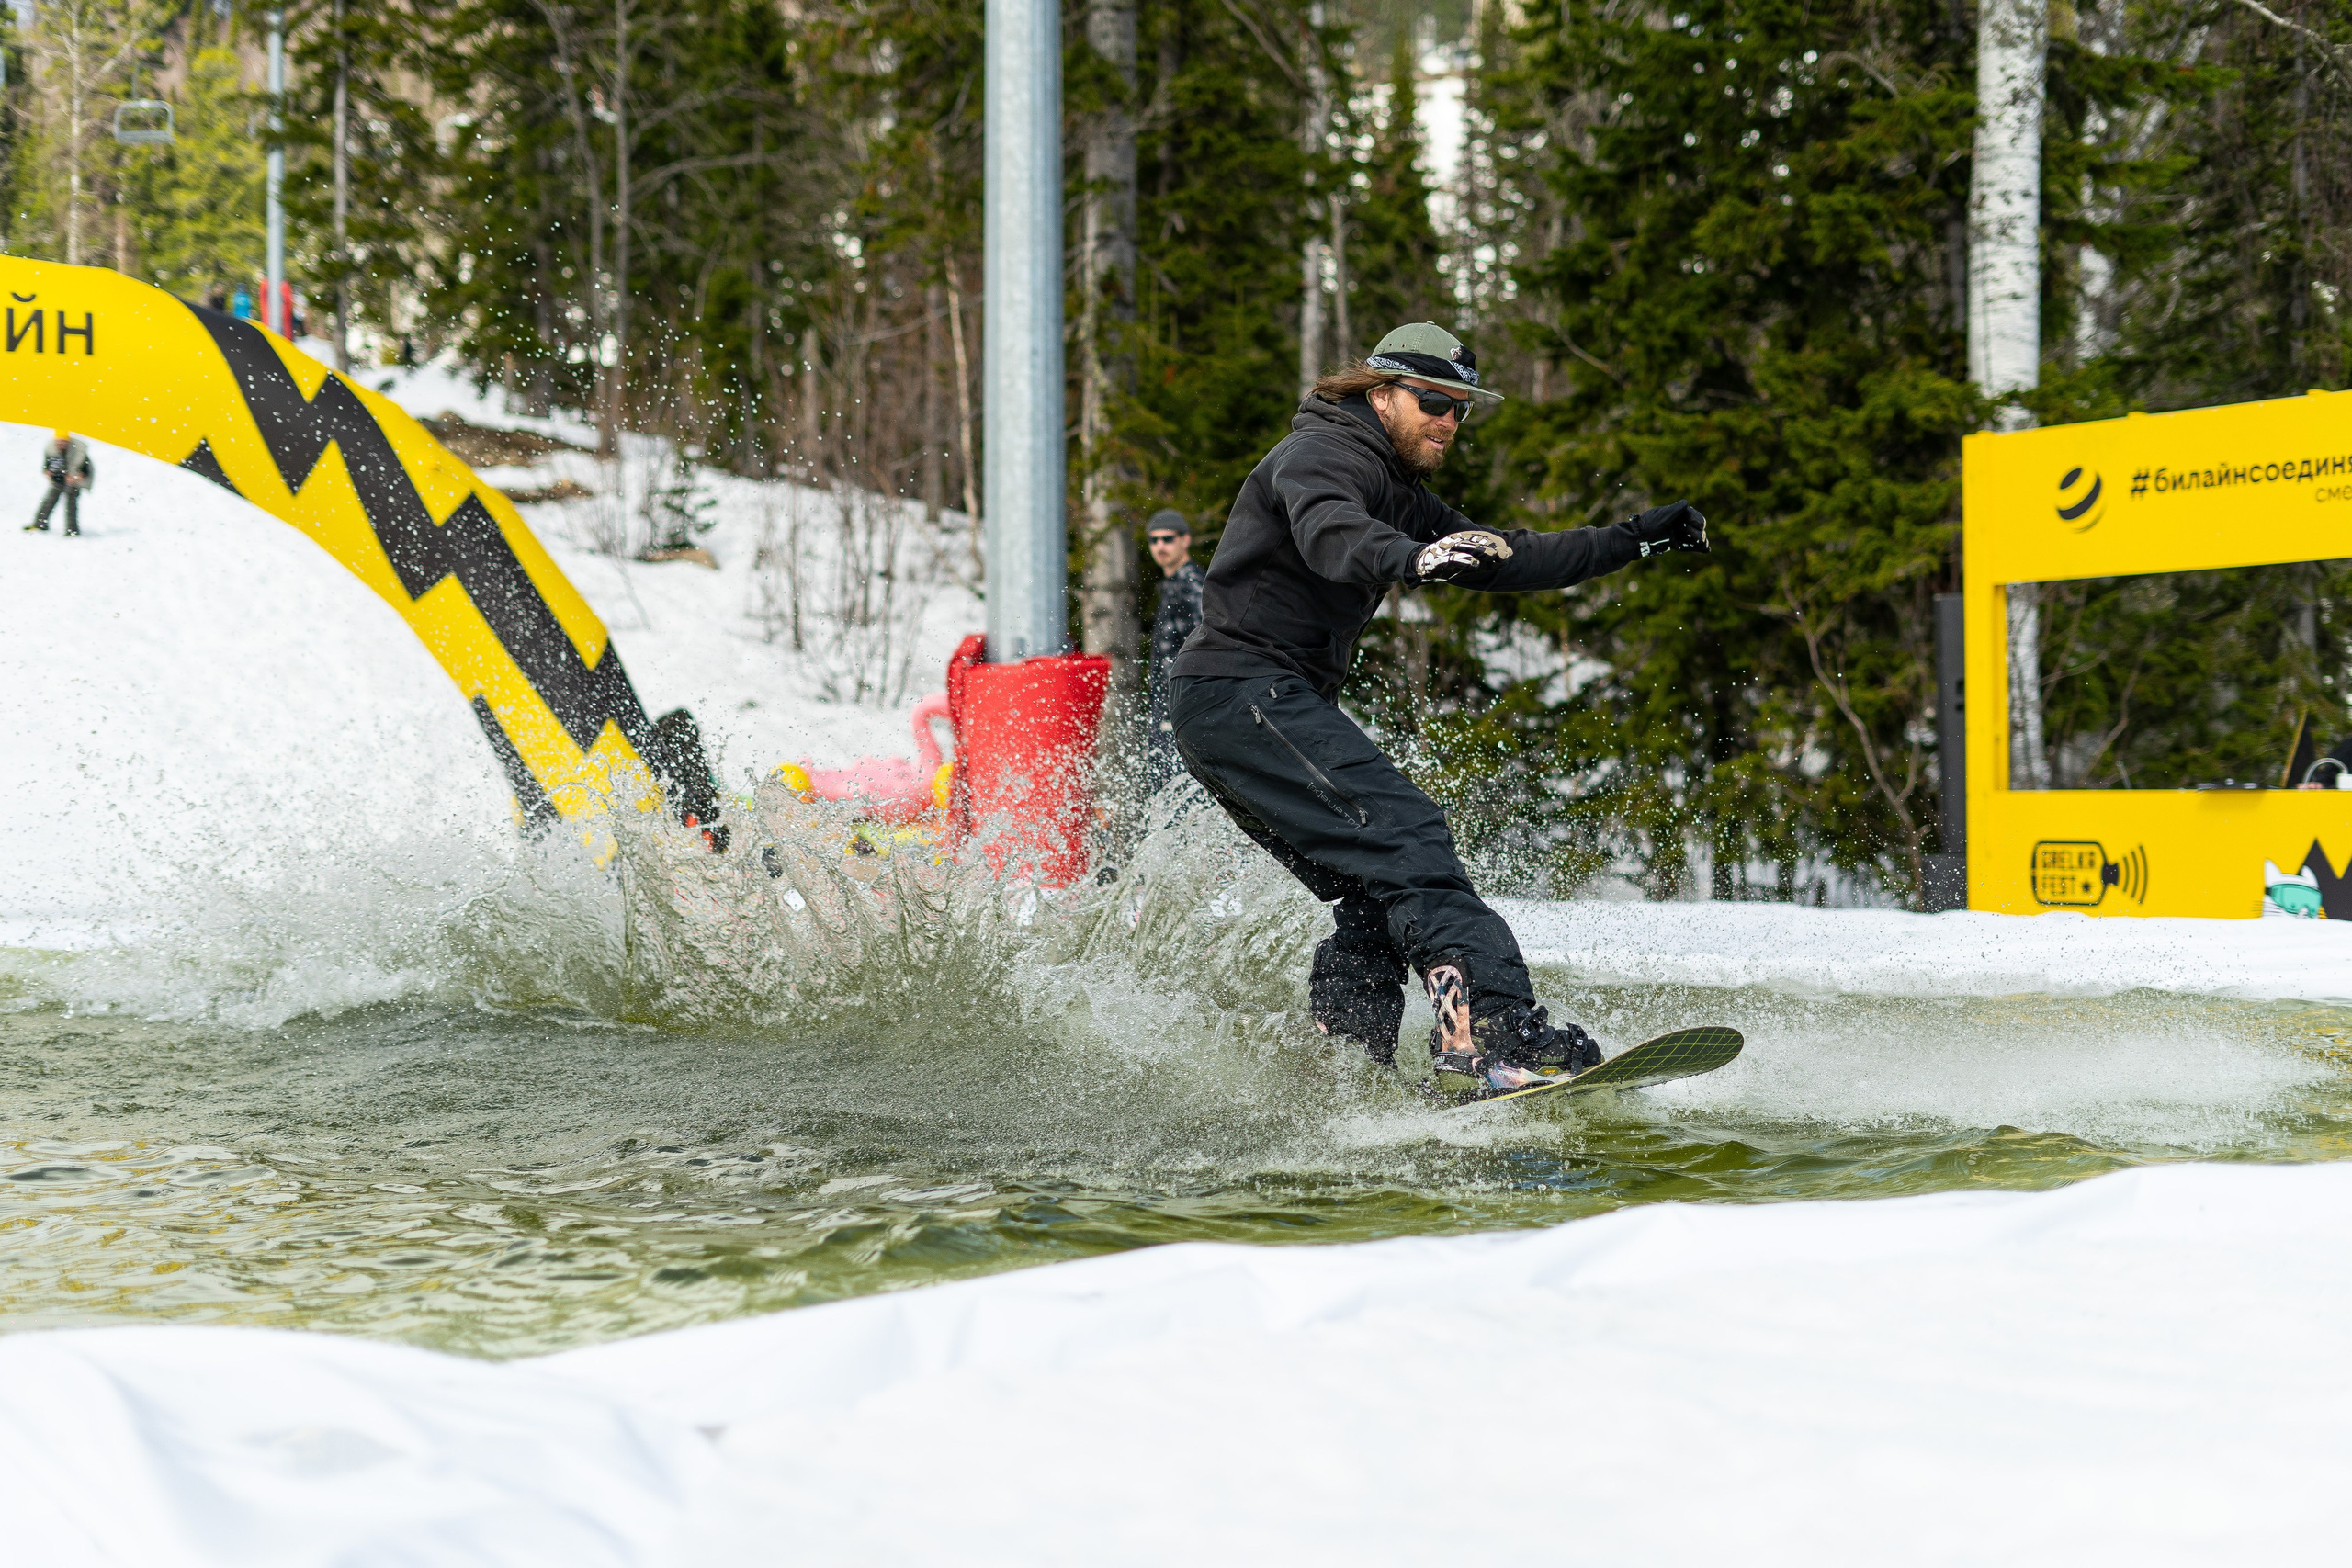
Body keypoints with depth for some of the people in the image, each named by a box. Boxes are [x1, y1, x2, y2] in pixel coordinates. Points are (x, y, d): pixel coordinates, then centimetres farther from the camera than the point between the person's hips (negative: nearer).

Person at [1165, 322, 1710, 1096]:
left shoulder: (1399, 495, 22)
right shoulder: (1319, 455, -8)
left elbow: (1500, 561, 27)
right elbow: (1331, 534, -31)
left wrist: (1632, 539, 24)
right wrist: (1410, 559, -53)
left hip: (1274, 706, 10)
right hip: (1243, 691, -10)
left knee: (1377, 896, 8)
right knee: (1403, 836, -22)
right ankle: (1493, 1027, -34)